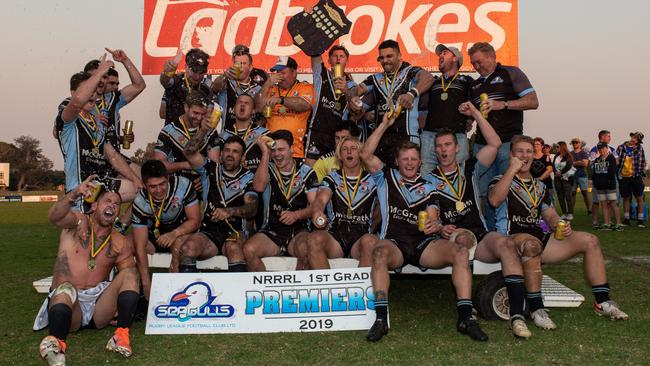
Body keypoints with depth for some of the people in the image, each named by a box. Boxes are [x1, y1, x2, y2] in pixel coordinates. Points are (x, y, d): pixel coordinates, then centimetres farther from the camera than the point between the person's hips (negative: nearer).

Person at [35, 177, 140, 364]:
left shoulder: (121, 243, 7)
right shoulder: (78, 223, 0)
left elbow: (130, 276, 5)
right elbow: (54, 216, -22)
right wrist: (74, 194, -42)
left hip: (99, 306, 4)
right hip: (66, 302, -4)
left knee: (129, 274, -18)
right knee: (66, 289, -36)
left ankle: (122, 336, -25)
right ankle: (55, 343, -25)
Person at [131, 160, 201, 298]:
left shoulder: (183, 185, -25)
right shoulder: (140, 202, -23)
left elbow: (195, 220, -17)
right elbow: (140, 246, -26)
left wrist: (174, 234, -36)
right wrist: (146, 283, -32)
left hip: (182, 230, -2)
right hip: (154, 234, 2)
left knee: (179, 241, -35)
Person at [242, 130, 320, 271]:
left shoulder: (306, 172, 6)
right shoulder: (268, 168, 9)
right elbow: (258, 187, -14)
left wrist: (296, 214, -19)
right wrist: (265, 153, -12)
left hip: (298, 230, -1)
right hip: (271, 231, 1)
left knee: (304, 248, -34)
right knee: (248, 249, -27)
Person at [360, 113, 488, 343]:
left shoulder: (427, 187, 22)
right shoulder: (386, 178, 17)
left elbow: (433, 219, 11)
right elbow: (366, 154, 3)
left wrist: (434, 226, -15)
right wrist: (385, 124, 5)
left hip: (424, 244, 2)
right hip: (393, 242, -2)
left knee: (461, 250, -24)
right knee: (380, 252, -37)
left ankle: (466, 317, -26)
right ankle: (381, 318, -37)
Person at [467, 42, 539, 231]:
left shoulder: (510, 73, 5)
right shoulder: (475, 85, 23)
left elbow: (533, 101, -4)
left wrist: (502, 104, -14)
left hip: (508, 142, -5)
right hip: (482, 143, 6)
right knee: (485, 192, 1)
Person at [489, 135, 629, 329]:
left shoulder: (539, 186, 27)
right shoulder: (501, 180, 7)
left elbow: (550, 215, 23)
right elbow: (494, 200, -17)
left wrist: (560, 225, -2)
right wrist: (512, 169, -11)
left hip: (540, 237, 7)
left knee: (590, 240, -5)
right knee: (531, 244, -41)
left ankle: (602, 301, -1)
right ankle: (536, 309, -33)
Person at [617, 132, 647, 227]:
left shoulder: (640, 149, 2)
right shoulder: (621, 147, 2)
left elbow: (643, 163, 7)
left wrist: (641, 173, -3)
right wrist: (618, 173, -2)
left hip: (636, 177, -1)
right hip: (623, 177, 1)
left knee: (639, 198, 1)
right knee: (626, 198, 8)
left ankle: (641, 219, 7)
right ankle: (626, 219, 16)